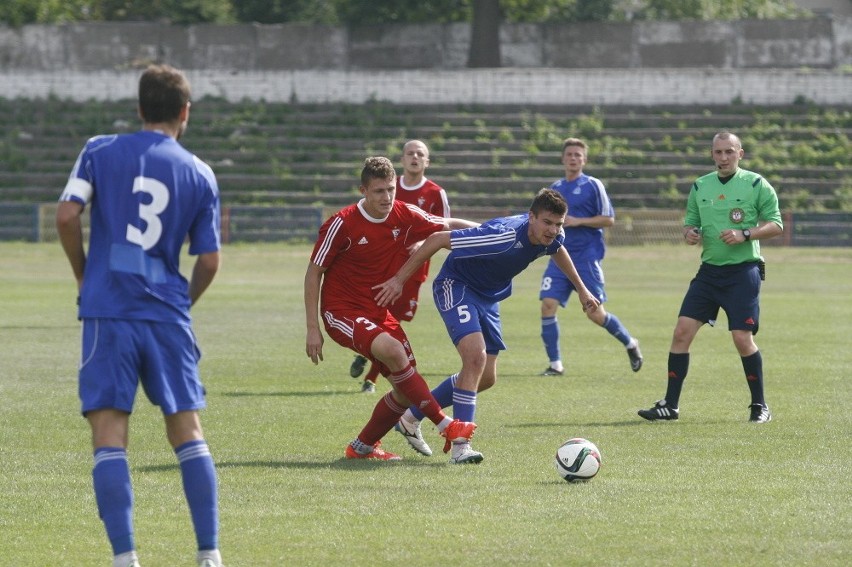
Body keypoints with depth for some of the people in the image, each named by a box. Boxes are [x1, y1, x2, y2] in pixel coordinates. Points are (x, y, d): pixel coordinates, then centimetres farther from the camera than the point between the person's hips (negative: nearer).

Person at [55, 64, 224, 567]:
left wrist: (83, 276, 8)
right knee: (187, 428, 9)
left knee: (110, 431, -2)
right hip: (167, 314, 2)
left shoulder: (100, 152, 2)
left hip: (108, 309, -2)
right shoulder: (200, 175, 6)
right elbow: (209, 262, 6)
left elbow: (67, 215, -7)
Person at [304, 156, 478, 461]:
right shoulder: (342, 224, -16)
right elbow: (314, 273, -9)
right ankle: (446, 426, -26)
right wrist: (313, 329, -13)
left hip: (379, 310, 6)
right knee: (393, 350, -31)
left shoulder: (405, 216, -4)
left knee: (406, 389, 0)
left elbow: (447, 226, 10)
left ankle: (362, 446, 21)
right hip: (341, 311, -6)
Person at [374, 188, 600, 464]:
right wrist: (399, 280, -28)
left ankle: (411, 417, 25)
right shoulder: (504, 236, -37)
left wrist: (581, 289, 22)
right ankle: (460, 446, -25)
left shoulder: (553, 236, -15)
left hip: (489, 297, 8)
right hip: (456, 286, -8)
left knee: (486, 378, 10)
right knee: (476, 355, -28)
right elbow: (438, 239, -32)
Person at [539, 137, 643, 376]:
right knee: (547, 305, -10)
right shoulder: (555, 188, 13)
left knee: (595, 313, -5)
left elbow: (609, 219, -7)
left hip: (587, 257, -5)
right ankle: (555, 364, -2)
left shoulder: (592, 186, -3)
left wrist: (578, 221, -15)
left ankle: (630, 343, 21)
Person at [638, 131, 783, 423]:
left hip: (743, 271, -5)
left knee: (742, 338, -10)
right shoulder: (700, 187, 11)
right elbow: (690, 222, 20)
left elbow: (776, 225, -4)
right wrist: (690, 233, -4)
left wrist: (745, 234, -18)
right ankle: (670, 405, 2)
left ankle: (760, 406, 6)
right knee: (682, 331, -4)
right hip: (709, 270, 5)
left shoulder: (756, 185, -3)